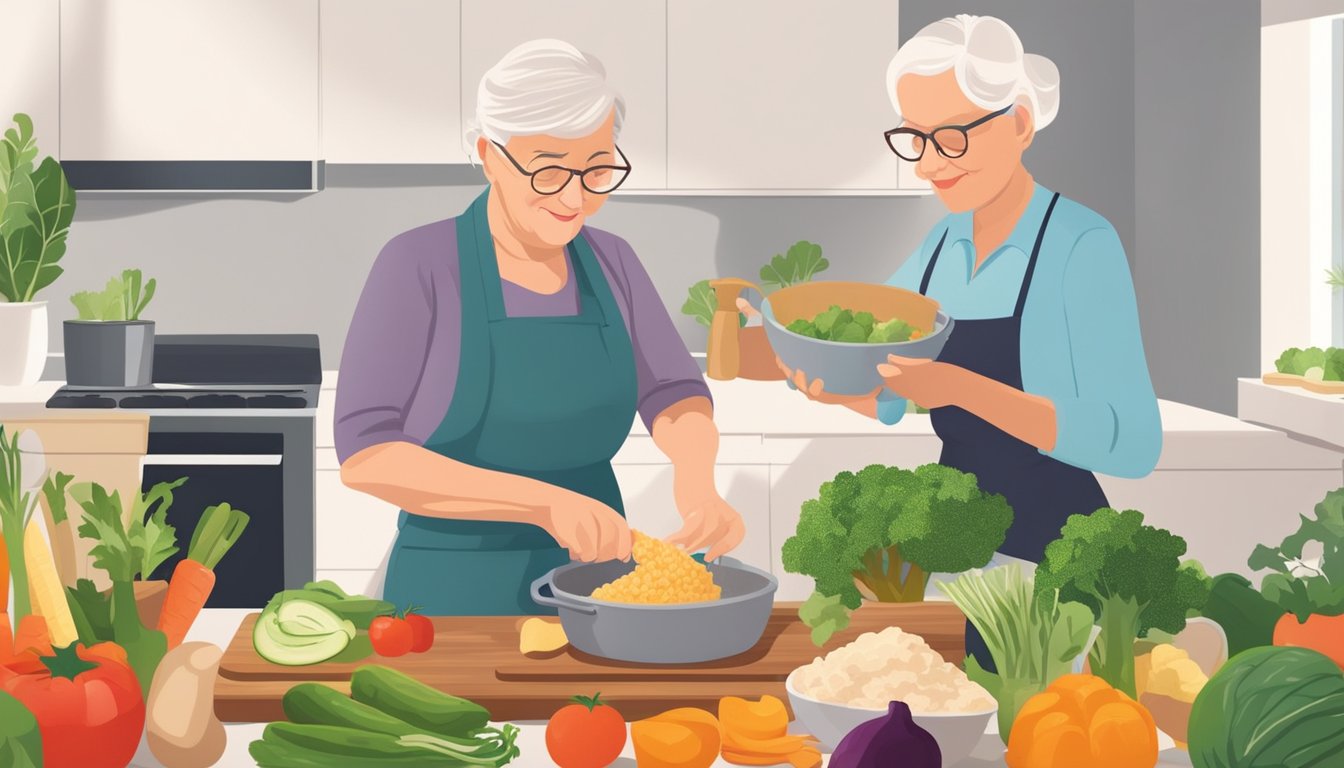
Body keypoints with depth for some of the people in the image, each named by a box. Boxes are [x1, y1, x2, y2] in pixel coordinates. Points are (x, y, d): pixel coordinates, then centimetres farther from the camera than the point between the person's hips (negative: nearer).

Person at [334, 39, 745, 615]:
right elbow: (365, 452, -18)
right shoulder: (419, 265, -12)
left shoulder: (612, 264, 2)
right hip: (453, 595, -4)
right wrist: (544, 503, -27)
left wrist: (695, 474, -20)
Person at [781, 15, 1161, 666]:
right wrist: (833, 385, -13)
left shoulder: (1081, 245, -16)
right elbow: (886, 400, 10)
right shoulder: (942, 244, 4)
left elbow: (1133, 443, -23)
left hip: (1049, 545, -6)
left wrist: (965, 388, -33)